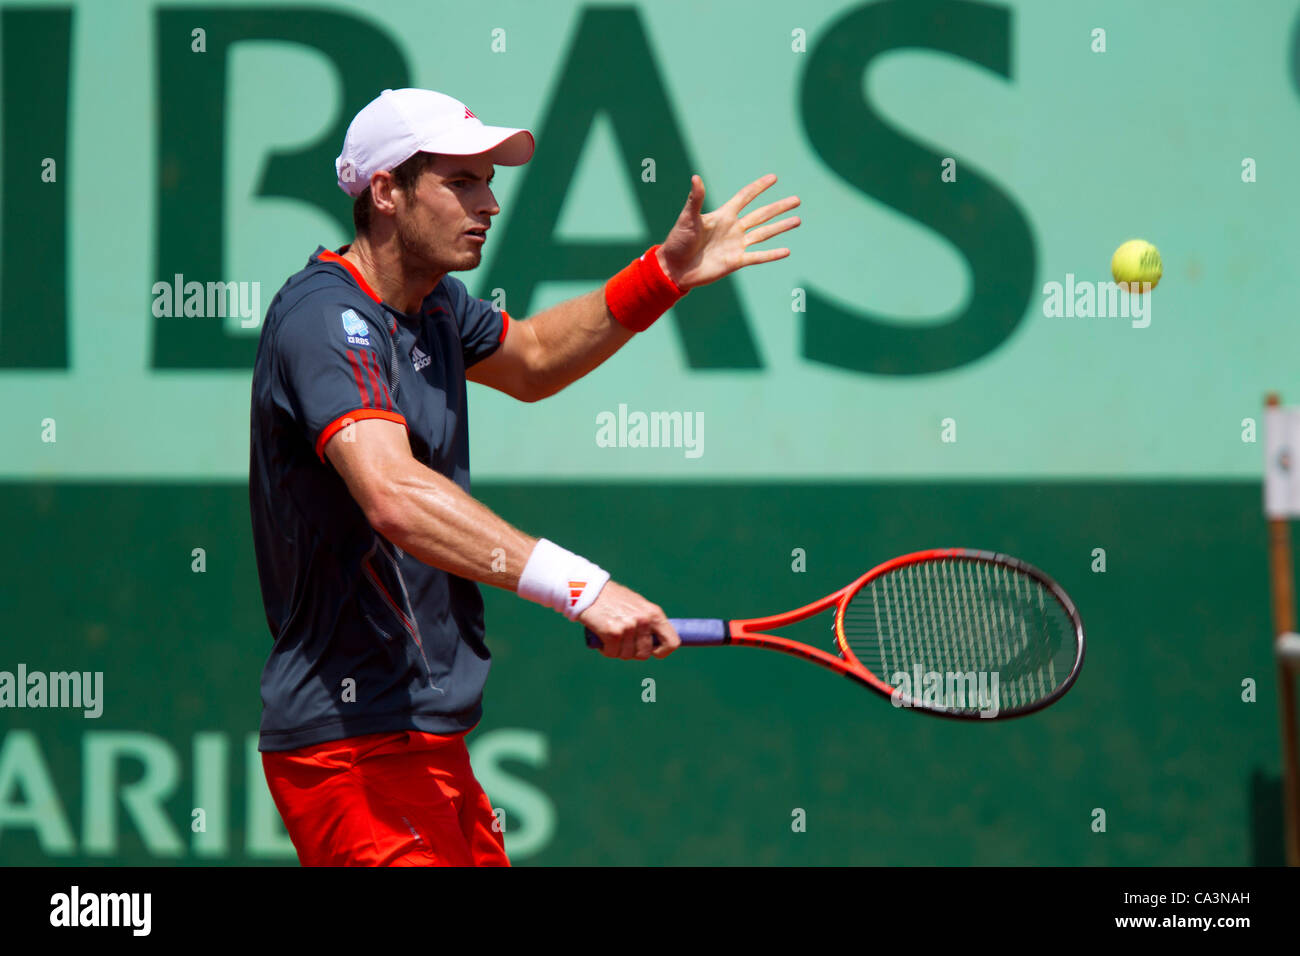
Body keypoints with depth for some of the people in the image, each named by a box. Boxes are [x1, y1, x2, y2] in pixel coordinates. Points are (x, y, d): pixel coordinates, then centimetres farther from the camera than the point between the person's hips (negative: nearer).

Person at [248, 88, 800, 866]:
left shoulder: (432, 304, 13)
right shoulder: (324, 317, -19)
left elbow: (530, 361, 35)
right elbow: (393, 496, -34)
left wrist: (667, 274, 22)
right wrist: (582, 588, -42)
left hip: (429, 738, 10)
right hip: (357, 747, -10)